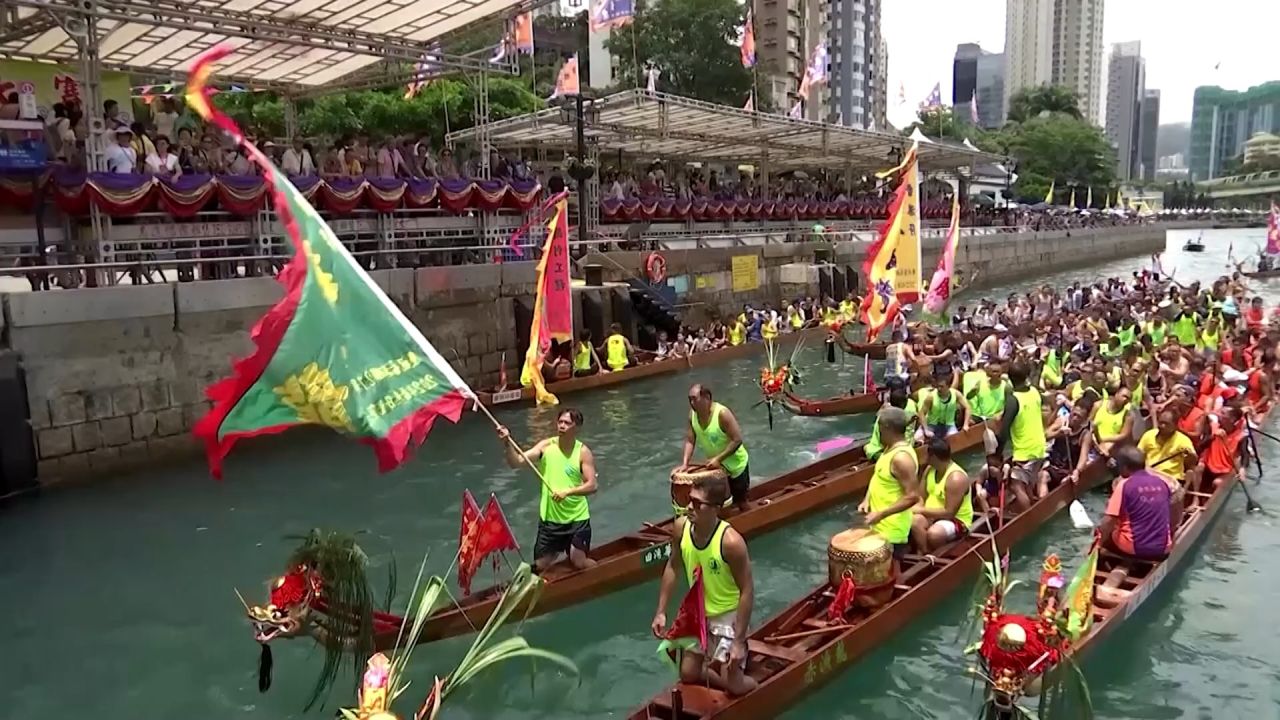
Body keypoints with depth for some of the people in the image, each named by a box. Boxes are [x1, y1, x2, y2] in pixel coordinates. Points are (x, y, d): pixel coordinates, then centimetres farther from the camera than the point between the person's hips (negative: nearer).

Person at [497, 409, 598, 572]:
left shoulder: (583, 452, -8)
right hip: (549, 518, 2)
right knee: (540, 567, 6)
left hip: (577, 518, -2)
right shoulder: (546, 446, -4)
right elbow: (516, 462, -11)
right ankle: (557, 551, 40)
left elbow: (592, 486, -14)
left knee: (580, 564, -5)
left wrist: (568, 491, -28)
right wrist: (508, 443, -28)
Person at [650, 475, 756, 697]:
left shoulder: (731, 541, -31)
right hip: (698, 615, 6)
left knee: (734, 686, -3)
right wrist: (661, 612, 0)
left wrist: (739, 641, -23)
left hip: (728, 615, -5)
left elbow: (747, 591, -24)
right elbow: (673, 568, 1)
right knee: (688, 674, 13)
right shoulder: (681, 527, -16)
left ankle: (756, 683, 30)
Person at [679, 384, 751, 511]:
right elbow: (690, 441, -8)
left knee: (740, 503, 10)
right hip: (713, 464, 5)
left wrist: (718, 459, -31)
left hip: (735, 464, -5)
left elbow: (737, 440, -28)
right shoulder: (693, 414, -12)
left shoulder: (722, 414, -30)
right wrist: (685, 463, -20)